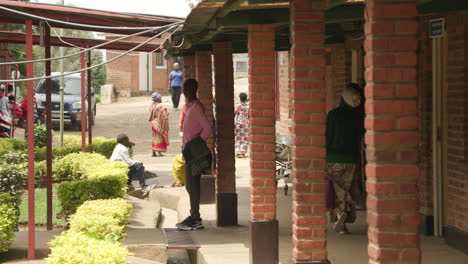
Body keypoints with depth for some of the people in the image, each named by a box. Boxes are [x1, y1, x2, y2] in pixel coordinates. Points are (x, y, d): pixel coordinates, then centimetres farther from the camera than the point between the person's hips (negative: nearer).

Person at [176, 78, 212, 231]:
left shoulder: (196, 107, -14)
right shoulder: (191, 107, 17)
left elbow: (207, 129, -20)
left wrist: (196, 146, -17)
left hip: (193, 153, -10)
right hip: (189, 152, 10)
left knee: (192, 185, -8)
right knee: (190, 186, 12)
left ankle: (195, 220, -6)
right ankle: (194, 217, 18)